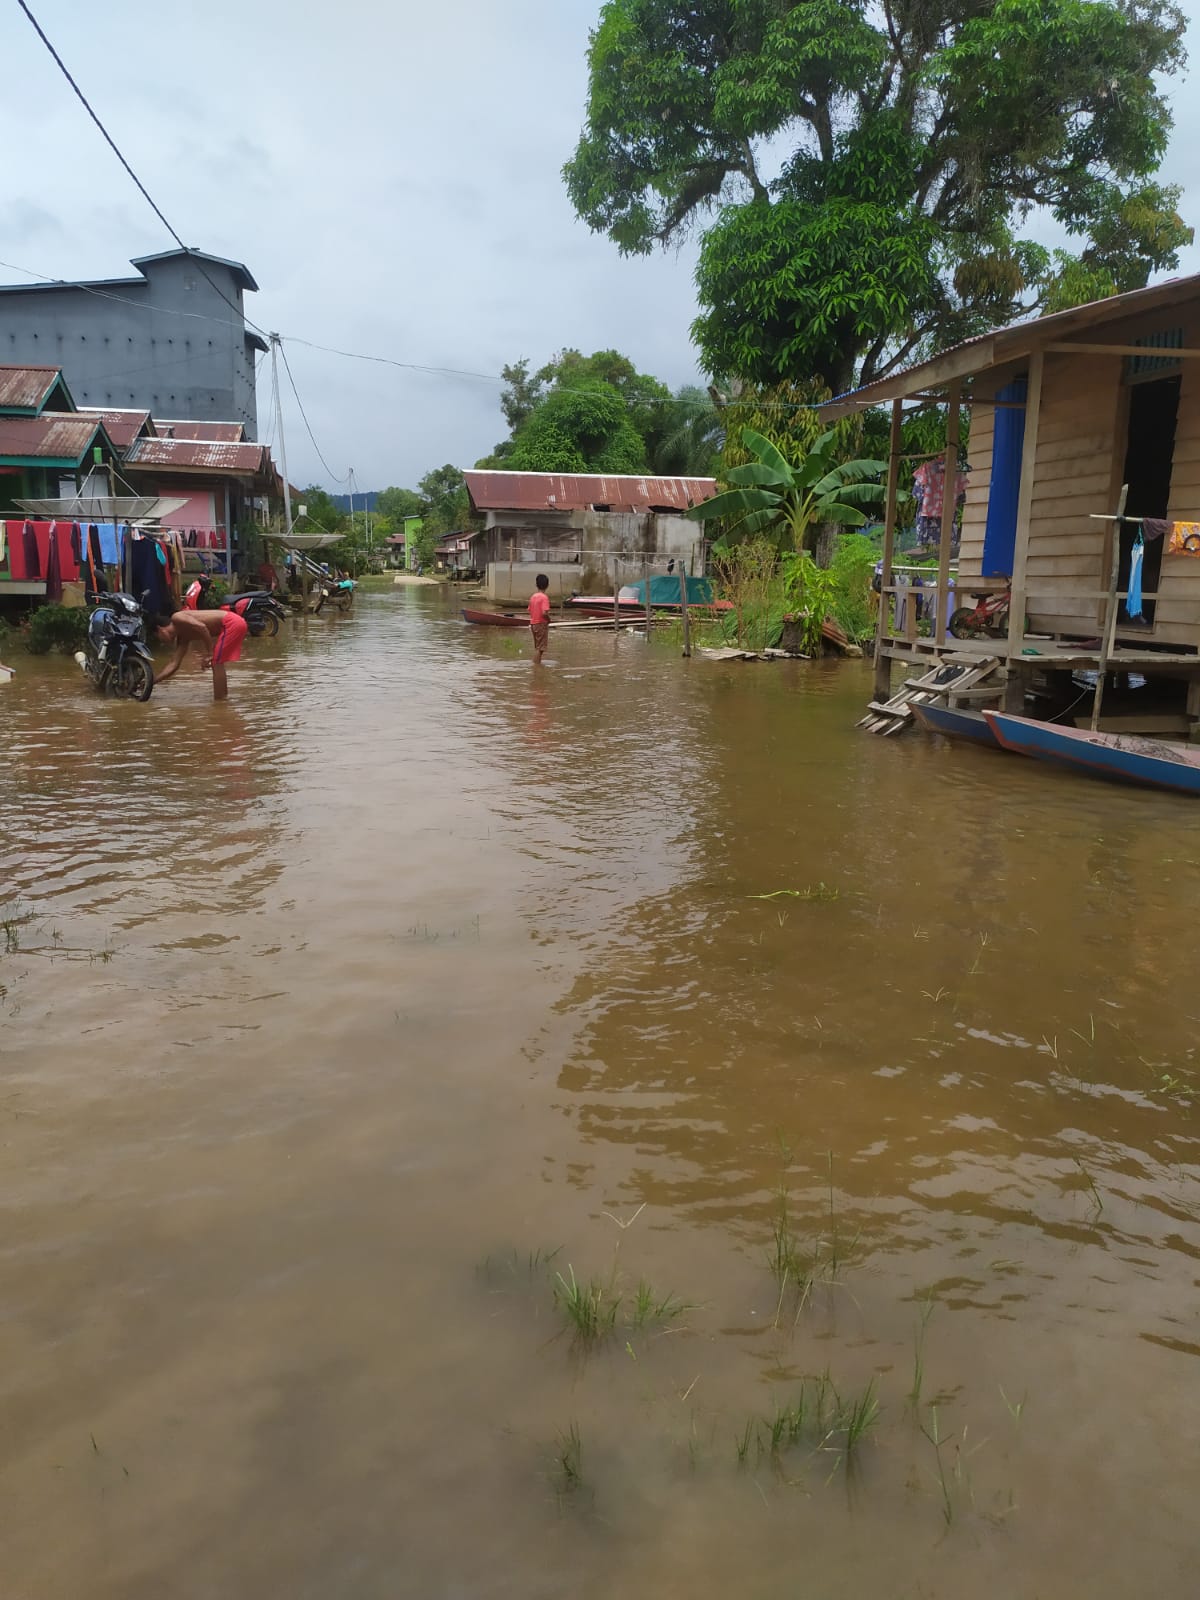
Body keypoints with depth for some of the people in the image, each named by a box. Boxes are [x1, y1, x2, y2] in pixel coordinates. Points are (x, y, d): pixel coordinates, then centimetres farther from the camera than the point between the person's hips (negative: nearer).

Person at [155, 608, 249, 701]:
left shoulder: (177, 618, -3)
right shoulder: (183, 638, 20)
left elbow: (201, 627, -19)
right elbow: (174, 664, 20)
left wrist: (209, 654, -16)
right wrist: (153, 681, 21)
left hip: (231, 623, -10)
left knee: (217, 663, -7)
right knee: (217, 663, 20)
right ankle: (223, 697, 26)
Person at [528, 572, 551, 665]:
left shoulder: (533, 596, 6)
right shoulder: (544, 597, -16)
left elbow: (530, 610, 12)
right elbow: (544, 613, -24)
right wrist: (549, 619, -7)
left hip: (533, 623, 7)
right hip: (542, 624, -7)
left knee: (536, 647, 17)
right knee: (540, 648, -3)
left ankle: (537, 664, 23)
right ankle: (536, 664, -4)